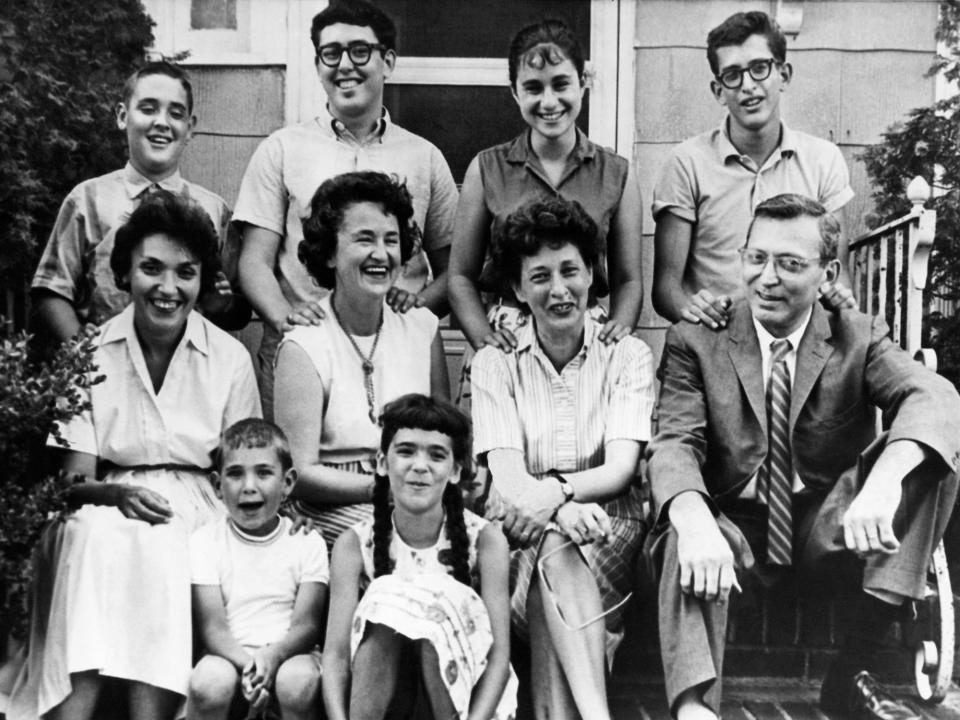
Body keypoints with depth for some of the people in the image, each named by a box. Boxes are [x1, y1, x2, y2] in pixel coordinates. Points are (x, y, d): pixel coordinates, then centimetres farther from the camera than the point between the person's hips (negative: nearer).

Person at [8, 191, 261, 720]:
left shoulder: (230, 359, 2)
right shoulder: (91, 354, 2)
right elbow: (74, 481, -1)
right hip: (109, 507, 1)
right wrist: (118, 494, -22)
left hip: (196, 509, 0)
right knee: (96, 536, -33)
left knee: (155, 549, -33)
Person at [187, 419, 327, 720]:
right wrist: (247, 663, -26)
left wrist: (272, 655, -25)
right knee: (208, 682, -32)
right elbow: (213, 628, -6)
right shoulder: (205, 541, 2)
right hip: (231, 655, 0)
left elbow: (306, 625, -4)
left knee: (298, 682, -33)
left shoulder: (307, 542, 2)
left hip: (288, 653, 0)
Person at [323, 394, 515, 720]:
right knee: (385, 597, -26)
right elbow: (336, 653, -14)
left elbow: (499, 652, -14)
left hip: (464, 689, 0)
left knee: (442, 600, -27)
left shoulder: (484, 540, -9)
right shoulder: (355, 545, -6)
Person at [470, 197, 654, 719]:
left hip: (608, 533, 0)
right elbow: (507, 474, -5)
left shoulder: (626, 355, 9)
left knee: (554, 549, -32)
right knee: (554, 544, -33)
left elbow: (621, 468, -4)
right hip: (520, 533, 0)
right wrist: (563, 510, -26)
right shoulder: (495, 363, 9)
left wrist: (558, 489, -25)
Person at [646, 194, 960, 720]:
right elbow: (674, 444, -13)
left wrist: (883, 483, -40)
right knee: (686, 544, -34)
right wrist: (695, 524, -37)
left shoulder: (859, 337, 2)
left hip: (831, 532, 2)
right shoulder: (695, 341, 0)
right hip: (737, 528, -2)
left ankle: (850, 674, -18)